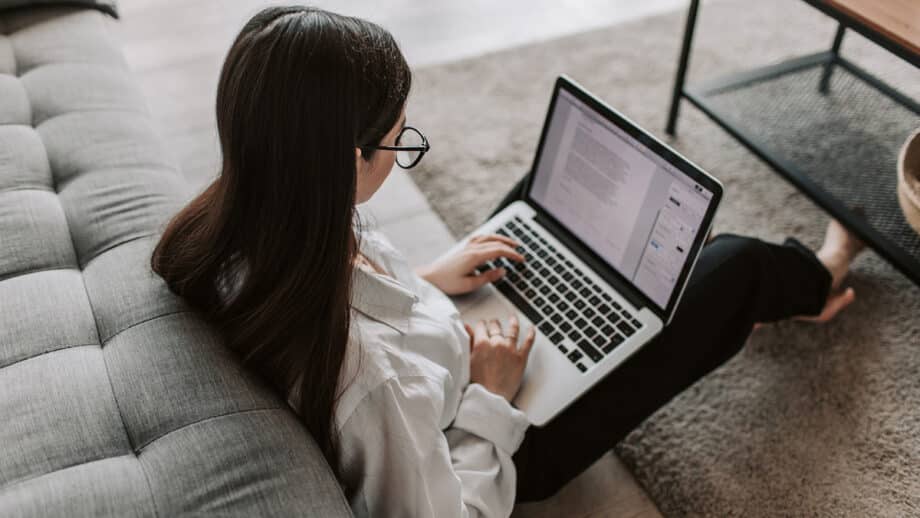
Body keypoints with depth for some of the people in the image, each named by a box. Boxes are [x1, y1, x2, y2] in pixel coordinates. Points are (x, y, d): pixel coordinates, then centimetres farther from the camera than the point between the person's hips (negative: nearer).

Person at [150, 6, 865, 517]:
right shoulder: (365, 374, -45)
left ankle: (793, 287, 48)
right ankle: (810, 282, 44)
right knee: (732, 267, 3)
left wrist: (425, 282, 0)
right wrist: (490, 397, -19)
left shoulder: (234, 234, -21)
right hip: (506, 444, -6)